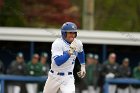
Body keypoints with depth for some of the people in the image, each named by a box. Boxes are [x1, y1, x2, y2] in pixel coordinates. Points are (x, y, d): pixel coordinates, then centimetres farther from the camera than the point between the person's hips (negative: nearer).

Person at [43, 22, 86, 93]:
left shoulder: (78, 43, -4)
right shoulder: (57, 44, -19)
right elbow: (58, 62, -31)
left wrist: (83, 66, 25)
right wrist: (70, 51, -36)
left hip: (68, 77, 2)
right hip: (55, 76, -1)